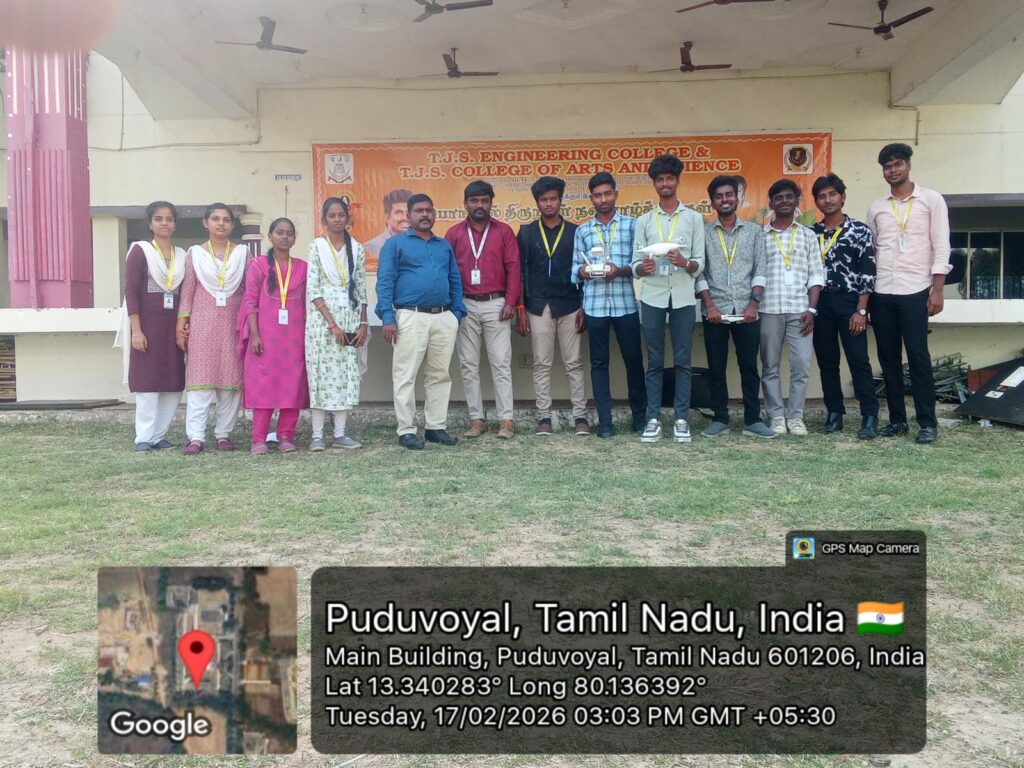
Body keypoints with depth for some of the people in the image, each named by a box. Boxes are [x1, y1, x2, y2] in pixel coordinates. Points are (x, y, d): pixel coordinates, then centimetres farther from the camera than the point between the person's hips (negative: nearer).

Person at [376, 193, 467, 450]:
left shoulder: (445, 245, 19)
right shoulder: (395, 244, 5)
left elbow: (455, 281, 19)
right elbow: (384, 282, -2)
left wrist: (457, 313, 7)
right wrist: (388, 317, -12)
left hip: (444, 318, 5)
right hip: (411, 318, -4)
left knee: (440, 375, 7)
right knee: (406, 376, -4)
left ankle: (436, 427, 16)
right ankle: (406, 431, 3)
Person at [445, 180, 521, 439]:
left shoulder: (504, 231, 5)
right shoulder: (454, 233, 7)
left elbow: (513, 267, 1)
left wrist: (511, 302, -8)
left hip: (496, 304, -1)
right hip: (465, 306, 2)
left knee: (501, 363, -1)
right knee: (469, 365, 4)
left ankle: (506, 419, 2)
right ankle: (476, 419, 11)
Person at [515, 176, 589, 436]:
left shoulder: (575, 232, 6)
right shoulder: (527, 233, 6)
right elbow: (520, 272, 4)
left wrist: (584, 307, -2)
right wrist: (520, 309, -2)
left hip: (569, 307, 0)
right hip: (538, 308, 0)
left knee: (574, 364, 3)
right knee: (541, 365, 3)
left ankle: (580, 416, 8)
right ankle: (544, 417, 9)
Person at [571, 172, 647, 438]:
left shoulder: (631, 225, 6)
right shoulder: (582, 230, 12)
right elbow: (575, 267, 8)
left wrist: (620, 270, -15)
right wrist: (582, 272, -13)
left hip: (626, 304, -1)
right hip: (595, 305, 1)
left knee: (634, 360, 6)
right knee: (599, 363, 3)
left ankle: (640, 415, 21)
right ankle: (605, 420, 9)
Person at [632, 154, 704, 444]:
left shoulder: (694, 218, 7)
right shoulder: (644, 221, 10)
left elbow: (700, 264, 3)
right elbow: (635, 265, 7)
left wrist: (684, 262, -18)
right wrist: (643, 267, -16)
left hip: (683, 297, -1)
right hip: (652, 297, 1)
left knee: (682, 361, 2)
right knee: (655, 362, 3)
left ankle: (681, 419, 9)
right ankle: (653, 419, 8)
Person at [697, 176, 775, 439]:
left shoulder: (754, 230, 9)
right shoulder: (703, 232, 6)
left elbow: (760, 271, 4)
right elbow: (699, 273, 1)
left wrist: (753, 304, -7)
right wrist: (709, 306, -8)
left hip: (746, 311, 0)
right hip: (715, 312, 0)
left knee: (749, 367, 4)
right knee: (716, 368, 4)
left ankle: (752, 420, 11)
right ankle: (720, 418, 14)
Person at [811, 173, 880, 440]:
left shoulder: (859, 230, 1)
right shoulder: (810, 234, 11)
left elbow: (867, 272, -4)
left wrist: (861, 310, -11)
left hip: (849, 302, -3)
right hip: (820, 303, 3)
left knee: (858, 360, -5)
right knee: (826, 362, 6)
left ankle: (869, 417, 0)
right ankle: (834, 415, 13)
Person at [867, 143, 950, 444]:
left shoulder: (931, 199, 3)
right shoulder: (876, 207, 13)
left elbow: (941, 246, -2)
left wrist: (937, 290, -10)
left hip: (915, 291, -4)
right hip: (881, 293, 4)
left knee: (918, 357, -5)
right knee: (888, 358, 6)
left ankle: (928, 423, 3)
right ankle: (897, 419, 14)